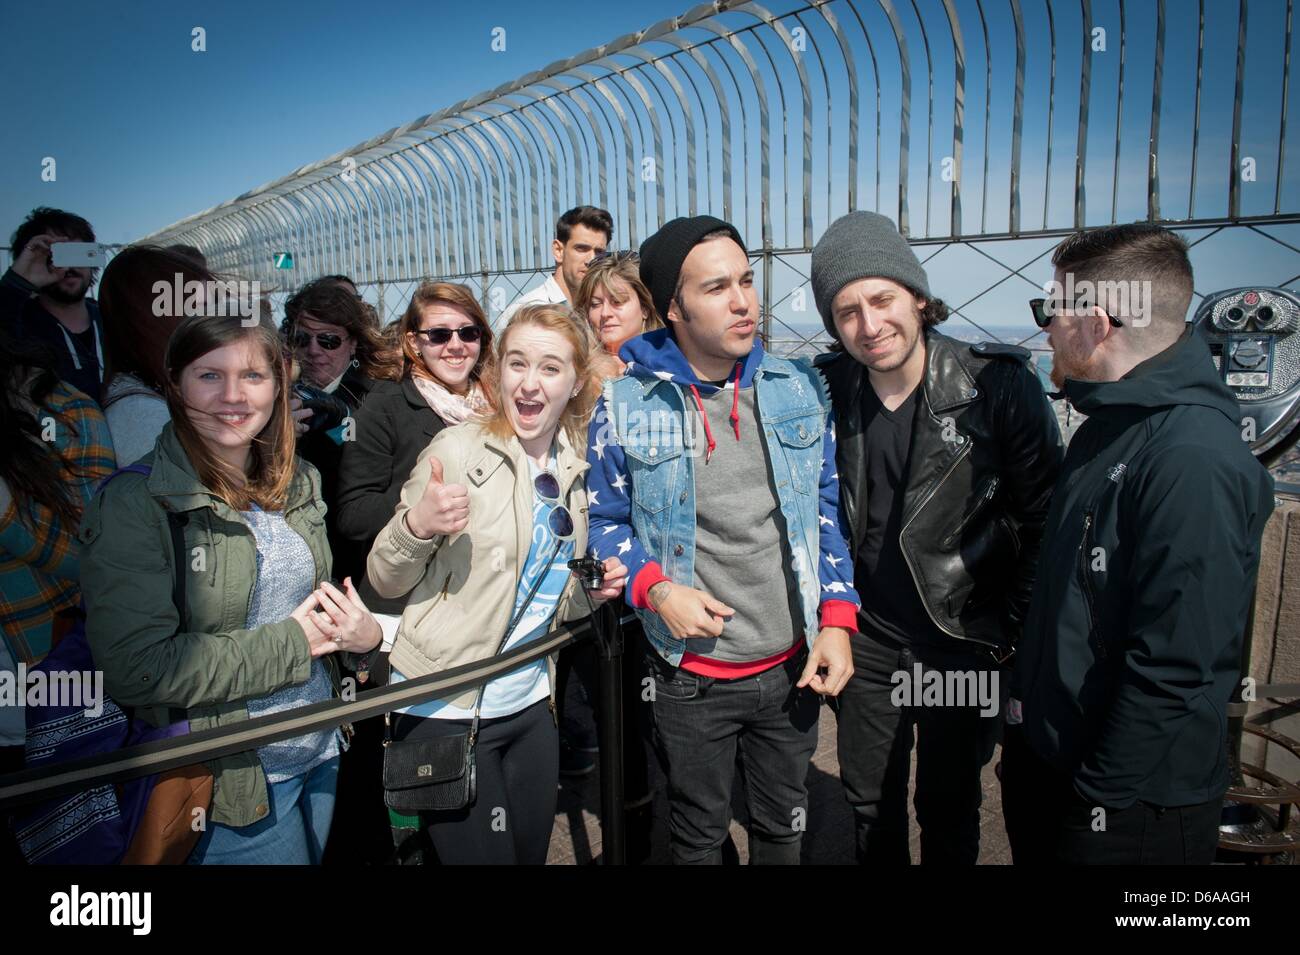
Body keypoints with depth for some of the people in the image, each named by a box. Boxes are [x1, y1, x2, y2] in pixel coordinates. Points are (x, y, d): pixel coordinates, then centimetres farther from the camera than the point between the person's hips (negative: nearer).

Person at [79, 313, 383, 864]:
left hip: (322, 756, 6)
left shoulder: (299, 483, 3)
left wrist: (363, 631, -8)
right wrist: (292, 642, -19)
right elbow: (135, 668, -22)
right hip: (228, 783, -6)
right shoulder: (132, 503, -16)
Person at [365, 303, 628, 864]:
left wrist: (590, 592, -5)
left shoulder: (574, 470, 4)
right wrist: (416, 525, -28)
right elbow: (384, 582, -9)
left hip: (530, 707, 6)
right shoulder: (458, 450, -12)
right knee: (483, 855, 4)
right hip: (446, 711, -5)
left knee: (532, 852, 18)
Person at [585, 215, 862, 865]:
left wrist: (838, 620, -3)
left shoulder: (799, 390, -2)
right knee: (698, 837, 19)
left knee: (783, 827, 23)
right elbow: (606, 521, 1)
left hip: (793, 666, 2)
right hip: (691, 674, -2)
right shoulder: (625, 406, -9)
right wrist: (656, 589, -17)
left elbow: (829, 510, 5)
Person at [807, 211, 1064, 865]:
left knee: (949, 811, 16)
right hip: (867, 639, 3)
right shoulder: (827, 390, -7)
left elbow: (1045, 517, -10)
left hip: (965, 643, -3)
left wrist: (1013, 631, -8)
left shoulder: (999, 385, -17)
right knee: (868, 801, 19)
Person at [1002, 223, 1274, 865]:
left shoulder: (1195, 460, -26)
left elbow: (1175, 666, -27)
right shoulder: (1109, 423, 5)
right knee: (1033, 853, 23)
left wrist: (1103, 795, -19)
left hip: (1131, 805, -8)